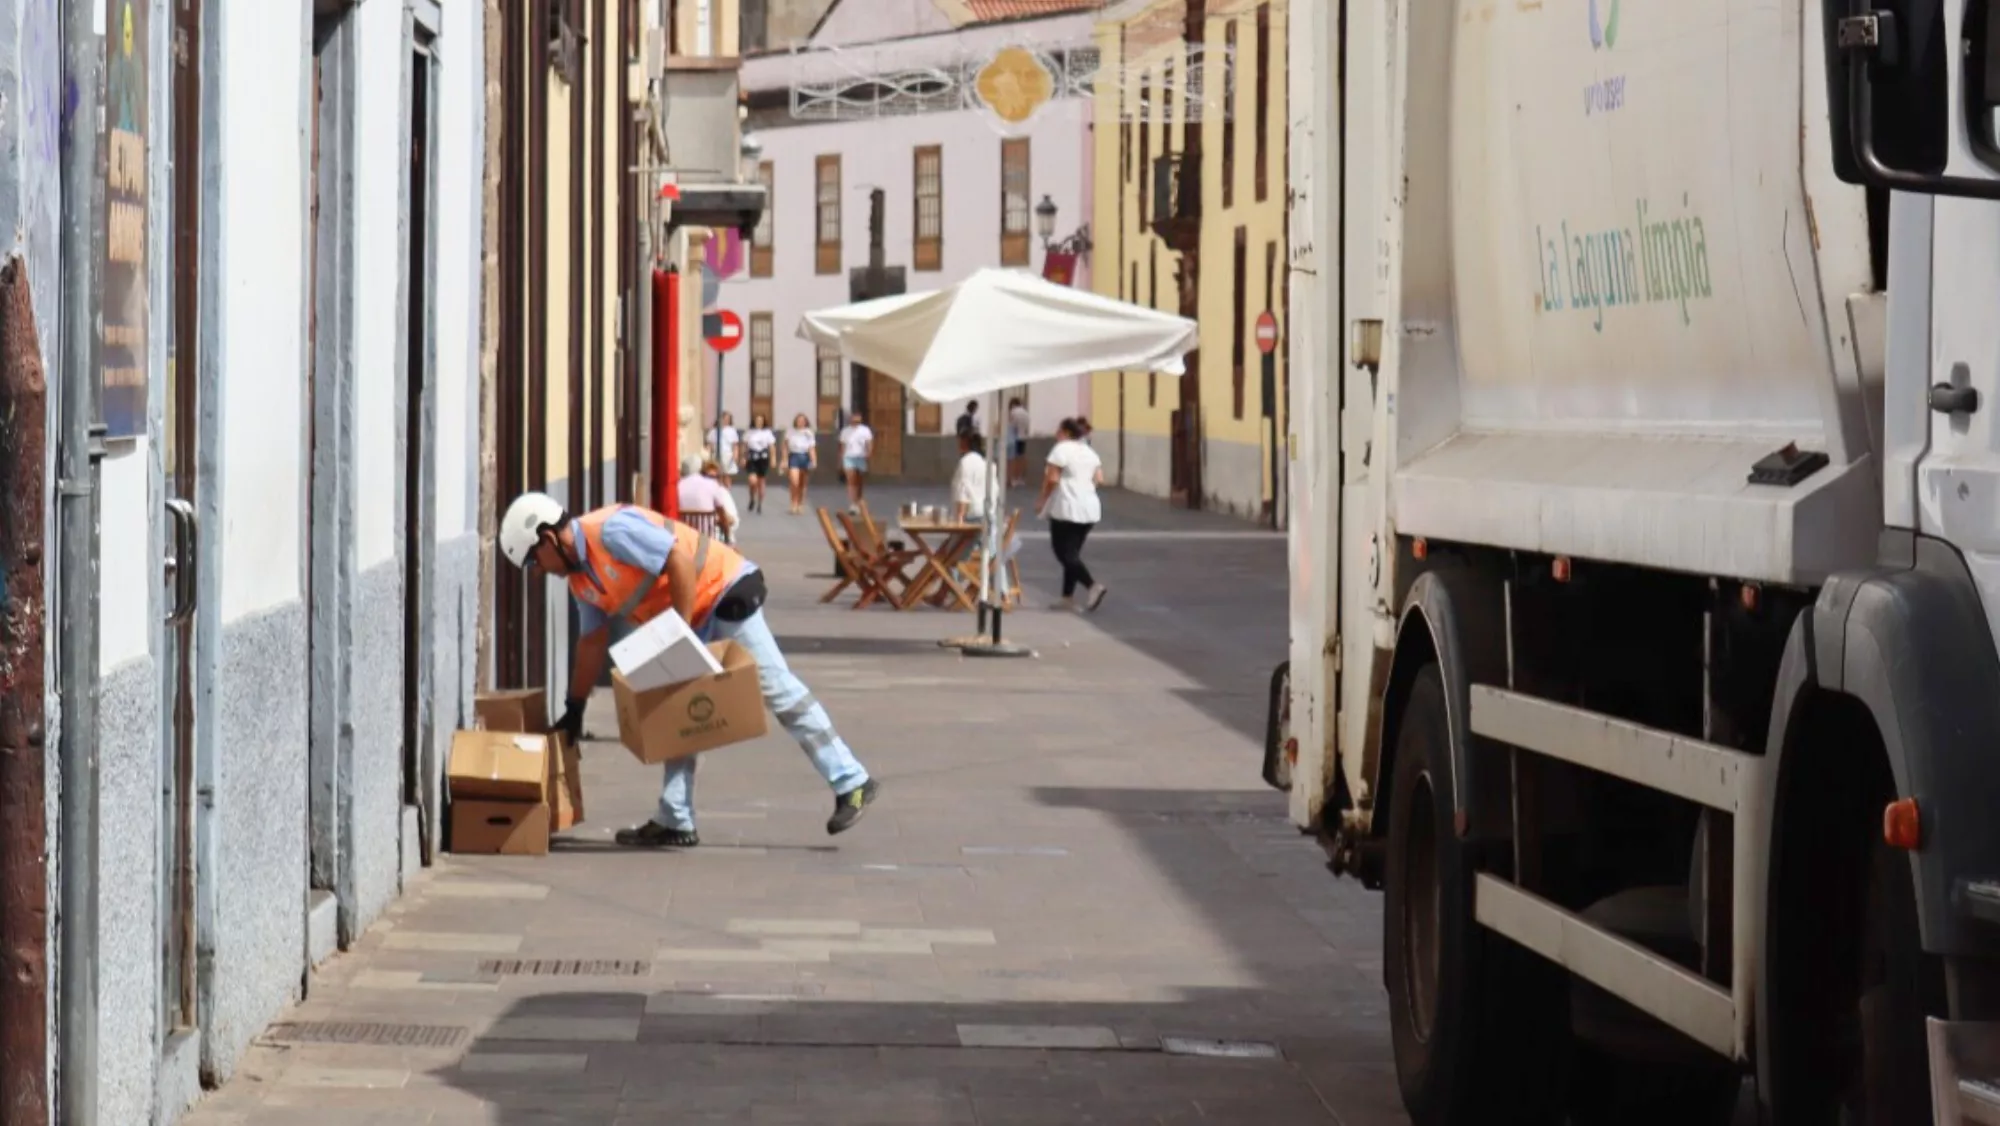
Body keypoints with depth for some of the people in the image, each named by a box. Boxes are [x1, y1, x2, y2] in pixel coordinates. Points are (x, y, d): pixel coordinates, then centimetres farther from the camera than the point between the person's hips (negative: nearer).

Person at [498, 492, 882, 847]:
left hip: (726, 592, -10)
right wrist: (574, 710, 18)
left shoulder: (611, 531, -21)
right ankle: (674, 822, 10)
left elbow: (679, 560, -25)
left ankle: (851, 784, -2)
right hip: (696, 616, 10)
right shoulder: (580, 578, 10)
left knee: (777, 690, -8)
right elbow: (592, 643, 18)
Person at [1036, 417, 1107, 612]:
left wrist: (1042, 500, -1)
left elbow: (1052, 479, -14)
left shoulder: (1061, 450, -9)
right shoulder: (1090, 452, 15)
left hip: (1067, 509, -8)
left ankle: (1092, 585, -22)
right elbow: (1099, 479, 12)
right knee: (1073, 552, 14)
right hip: (1090, 509, 8)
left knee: (1065, 553, -4)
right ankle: (1068, 598, 12)